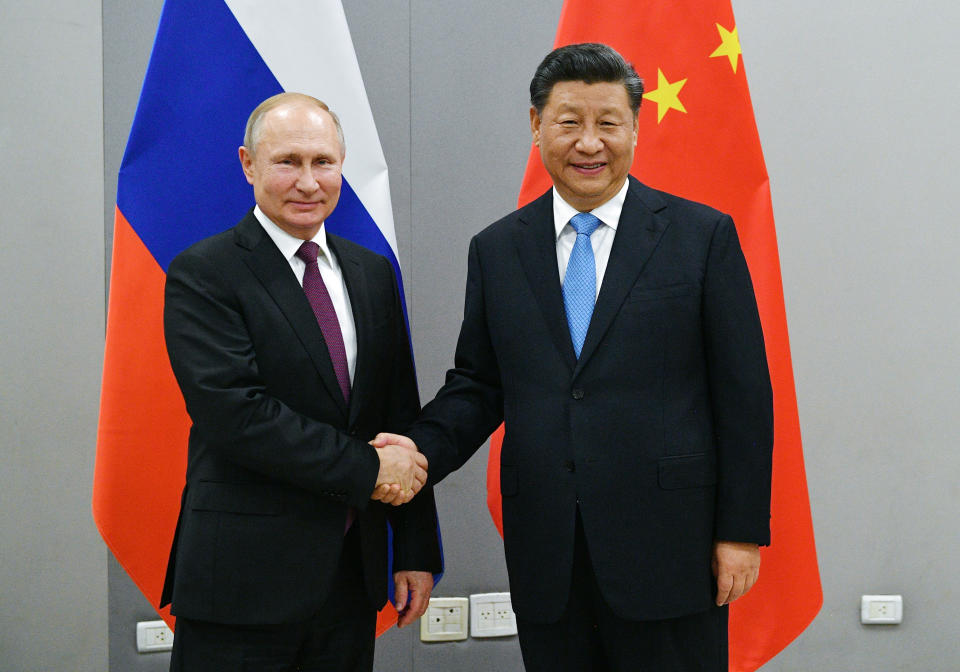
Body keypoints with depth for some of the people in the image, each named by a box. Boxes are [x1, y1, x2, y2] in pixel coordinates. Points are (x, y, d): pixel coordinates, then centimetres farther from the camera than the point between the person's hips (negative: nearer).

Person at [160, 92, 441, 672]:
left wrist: (417, 551, 8)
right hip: (242, 581, -5)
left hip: (353, 574, 5)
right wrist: (366, 468, -15)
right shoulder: (202, 275, -7)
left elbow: (402, 419, 11)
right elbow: (236, 416, -19)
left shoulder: (373, 273, 11)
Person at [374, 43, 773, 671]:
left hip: (667, 548, -2)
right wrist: (424, 449, -9)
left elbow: (743, 392, -2)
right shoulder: (496, 249, 8)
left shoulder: (704, 235, -1)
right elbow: (477, 383, 11)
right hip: (546, 557, 3)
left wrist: (741, 529, -5)